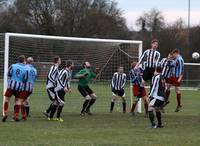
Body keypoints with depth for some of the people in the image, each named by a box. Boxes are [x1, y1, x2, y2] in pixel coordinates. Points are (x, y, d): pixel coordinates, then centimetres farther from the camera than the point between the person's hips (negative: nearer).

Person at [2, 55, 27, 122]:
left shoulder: (13, 66, -2)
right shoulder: (25, 69, -2)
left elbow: (8, 75, 3)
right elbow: (24, 79, 2)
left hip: (11, 85, 0)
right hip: (19, 86, 0)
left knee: (6, 99, 10)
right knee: (18, 100, 12)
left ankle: (5, 113, -4)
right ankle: (15, 115, 9)